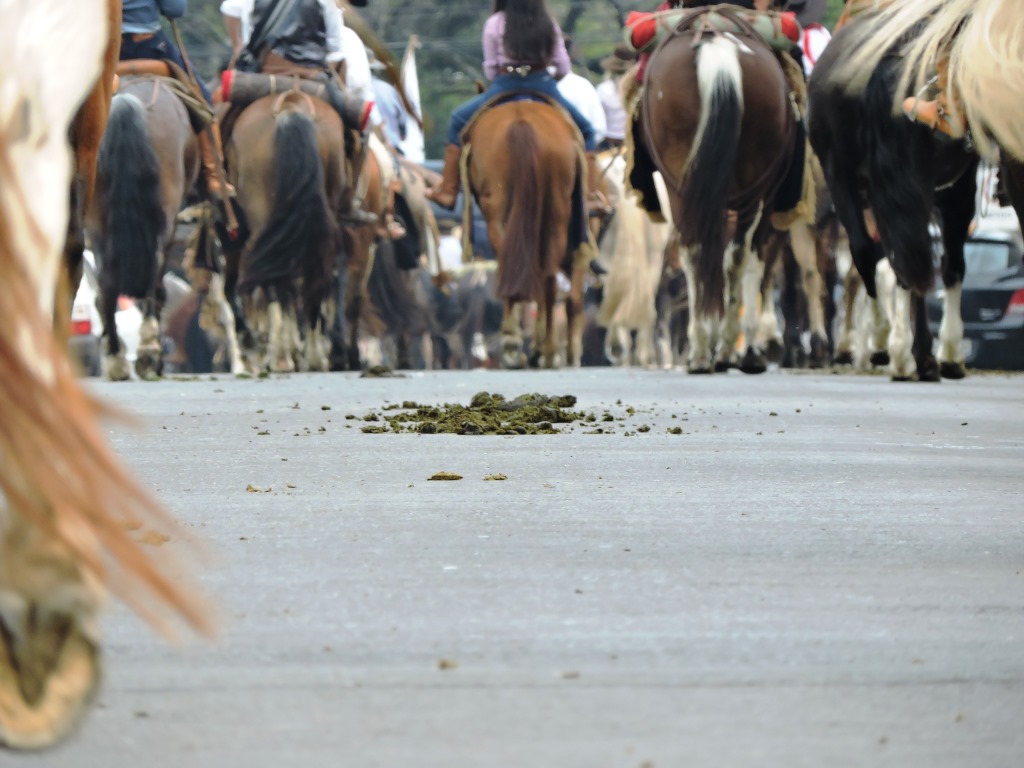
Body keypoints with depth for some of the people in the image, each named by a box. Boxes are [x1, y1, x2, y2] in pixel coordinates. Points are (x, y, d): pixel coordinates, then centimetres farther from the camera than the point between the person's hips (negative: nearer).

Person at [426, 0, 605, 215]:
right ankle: (590, 193, 9)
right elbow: (563, 68, 2)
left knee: (459, 121, 17)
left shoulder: (494, 24, -4)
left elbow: (490, 70, 0)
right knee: (584, 129, 21)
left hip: (504, 88, -2)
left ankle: (447, 191, 10)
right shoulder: (549, 24, 2)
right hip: (543, 87, 2)